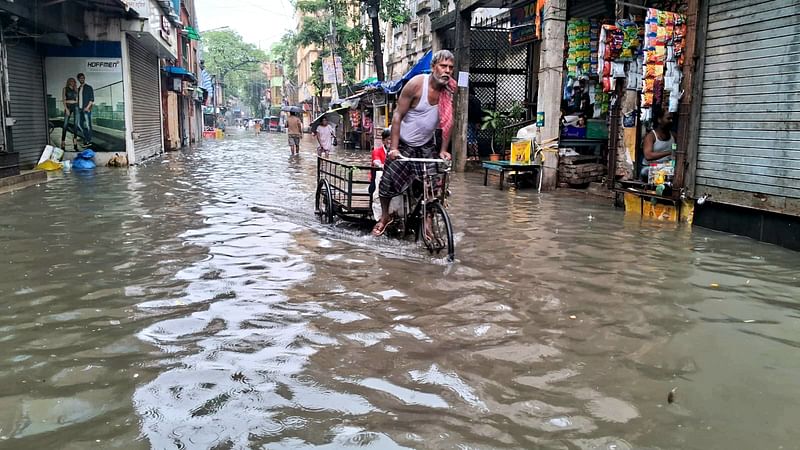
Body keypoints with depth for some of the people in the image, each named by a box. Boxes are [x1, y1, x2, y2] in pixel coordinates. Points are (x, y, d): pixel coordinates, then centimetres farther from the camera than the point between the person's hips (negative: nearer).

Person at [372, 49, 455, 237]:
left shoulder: (450, 89, -9)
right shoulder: (416, 84, -21)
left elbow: (446, 121, 0)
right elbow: (398, 115, -17)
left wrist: (443, 150, -6)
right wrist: (394, 148, -22)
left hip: (427, 145, 3)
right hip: (404, 144, -3)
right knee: (388, 180, -4)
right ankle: (384, 216, 23)